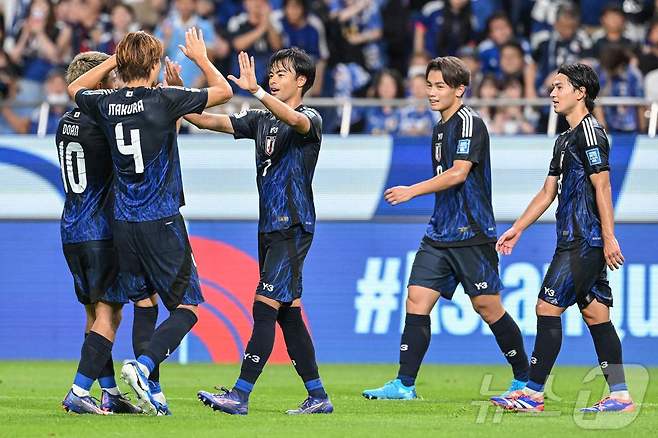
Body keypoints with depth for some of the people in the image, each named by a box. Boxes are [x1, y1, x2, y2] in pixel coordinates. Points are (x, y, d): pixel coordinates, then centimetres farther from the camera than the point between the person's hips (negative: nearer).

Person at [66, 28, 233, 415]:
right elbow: (224, 91, -1)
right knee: (187, 307, 0)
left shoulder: (106, 104, 2)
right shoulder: (164, 100, -12)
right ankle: (143, 365, -22)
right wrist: (200, 57, 13)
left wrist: (114, 60, 24)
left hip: (124, 223, 6)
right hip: (161, 220, -6)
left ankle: (151, 394, 12)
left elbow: (75, 89, 27)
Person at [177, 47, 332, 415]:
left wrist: (256, 91, -44)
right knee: (288, 312, 8)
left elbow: (293, 119, -31)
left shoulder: (310, 119, -6)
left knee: (265, 307, -13)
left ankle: (240, 395, -17)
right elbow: (209, 121, 11)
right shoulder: (261, 120, 15)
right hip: (270, 227, 8)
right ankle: (318, 396, 14)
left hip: (293, 227, -8)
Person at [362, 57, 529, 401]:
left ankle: (525, 380, 12)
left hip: (471, 233, -8)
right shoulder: (440, 128, 17)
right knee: (417, 299, -2)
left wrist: (412, 191, -20)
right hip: (440, 233, 8)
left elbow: (459, 173, -21)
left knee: (487, 306, -2)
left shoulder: (469, 123, -10)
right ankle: (404, 385, -4)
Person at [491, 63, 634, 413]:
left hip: (584, 242, -10)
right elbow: (548, 192, 25)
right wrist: (517, 229, 24)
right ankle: (620, 395, 6)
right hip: (575, 240, 10)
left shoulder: (590, 132, -10)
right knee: (595, 314, 7)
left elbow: (602, 187, -16)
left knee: (547, 307, -9)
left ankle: (534, 393, -7)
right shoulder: (565, 140, 20)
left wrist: (609, 238, -21)